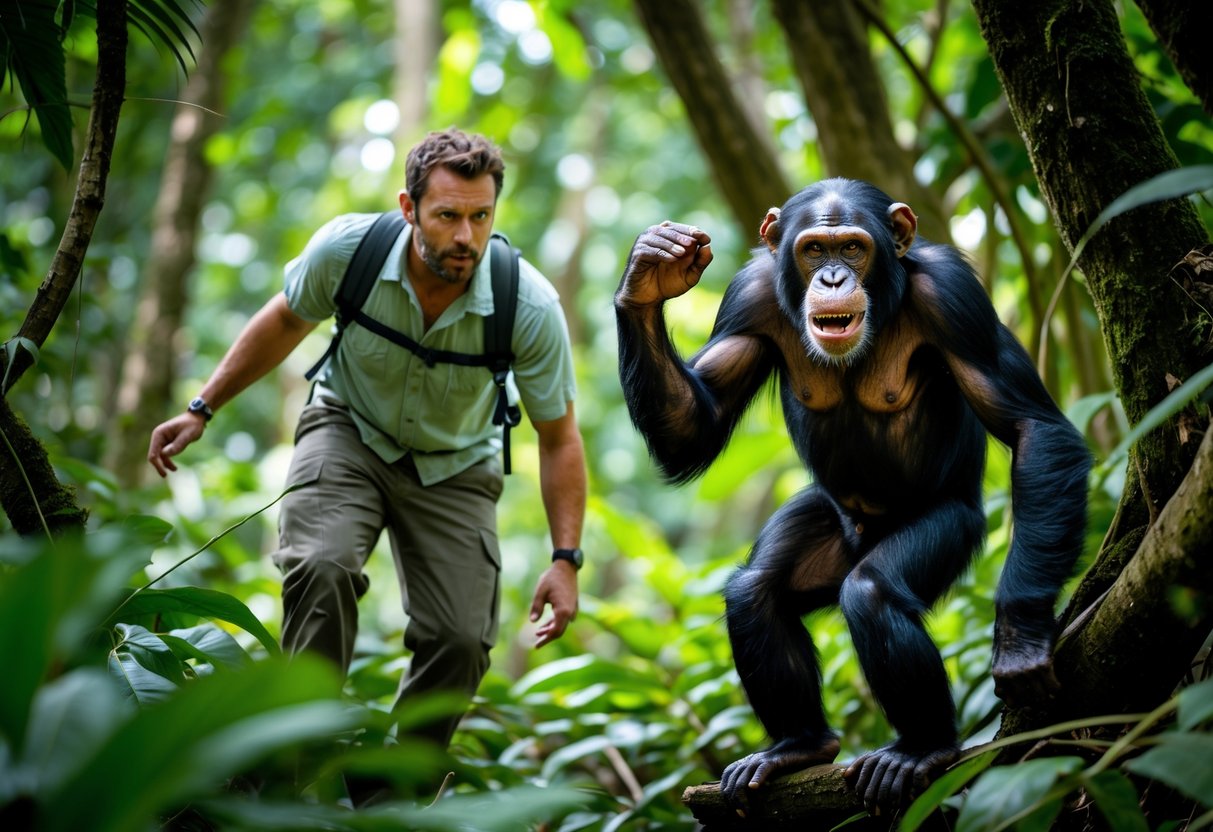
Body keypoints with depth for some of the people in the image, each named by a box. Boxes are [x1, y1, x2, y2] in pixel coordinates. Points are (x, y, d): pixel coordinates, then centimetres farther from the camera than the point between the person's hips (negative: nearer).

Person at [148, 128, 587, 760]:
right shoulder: (346, 248, -24)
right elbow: (286, 323, -1)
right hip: (350, 431, 0)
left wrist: (565, 558, -18)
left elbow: (558, 436, -13)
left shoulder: (531, 307, -26)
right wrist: (202, 410, 2)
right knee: (321, 569, -30)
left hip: (454, 466, 1)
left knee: (461, 638, -13)